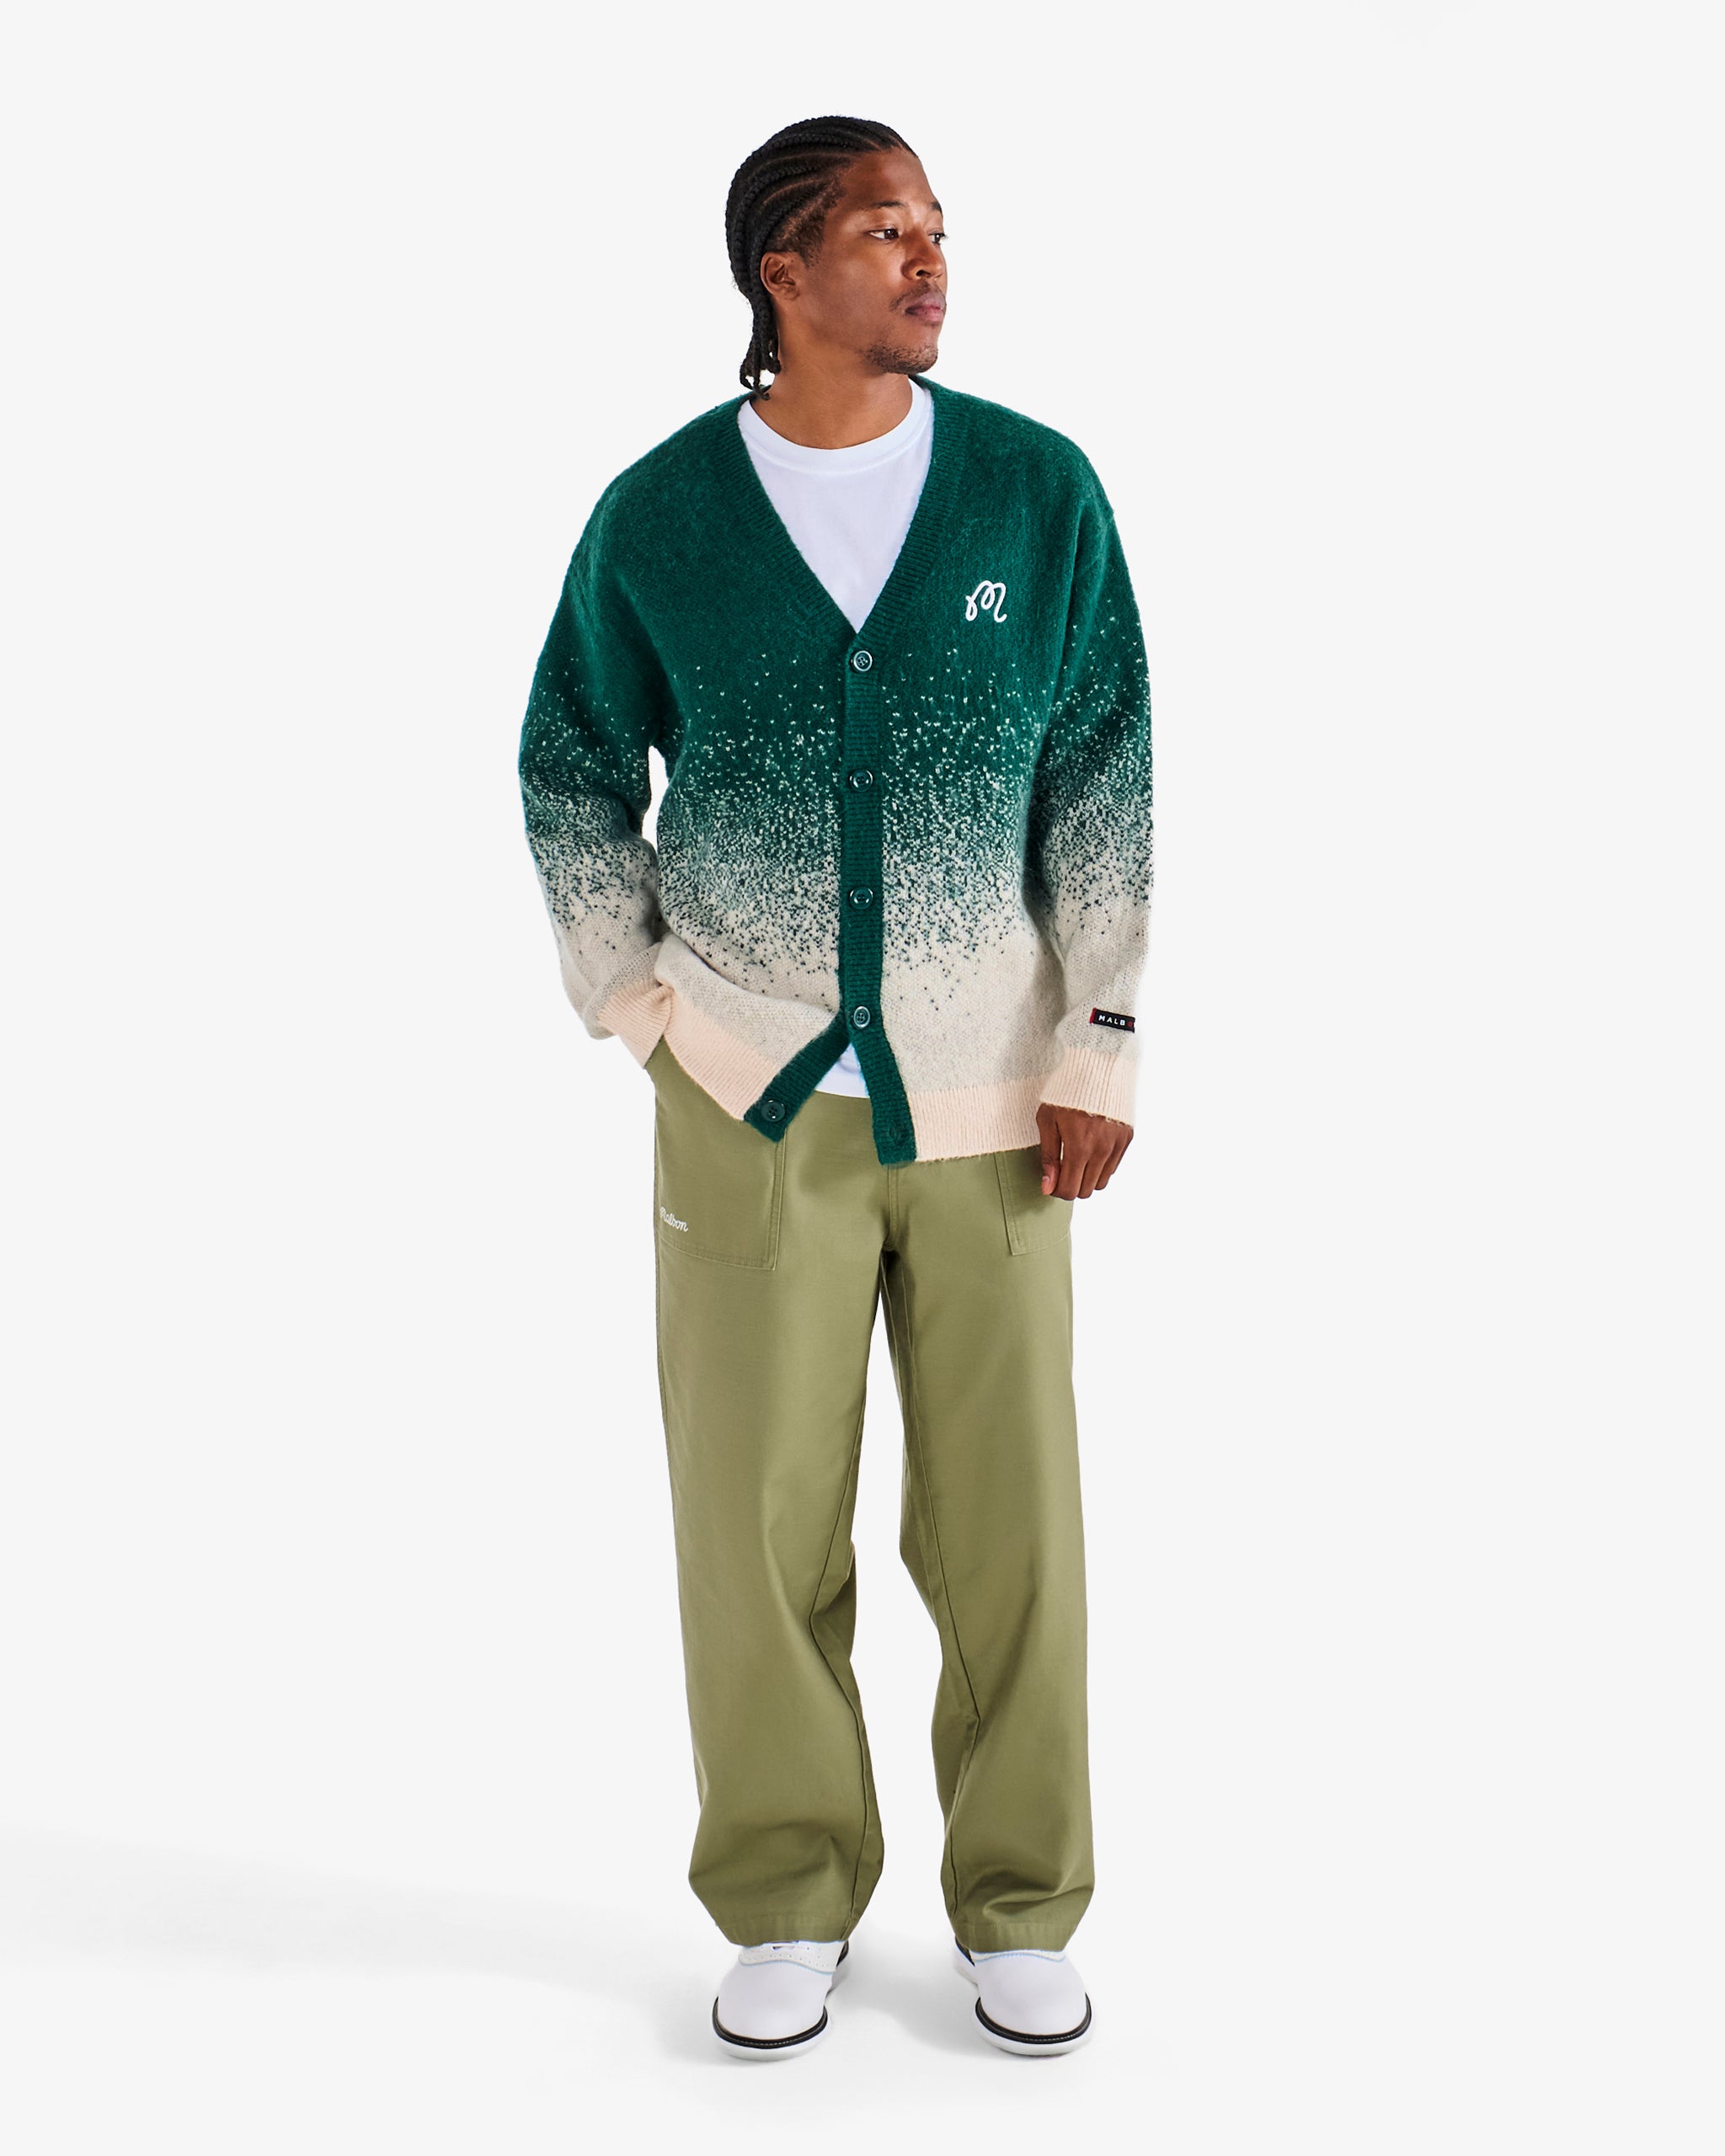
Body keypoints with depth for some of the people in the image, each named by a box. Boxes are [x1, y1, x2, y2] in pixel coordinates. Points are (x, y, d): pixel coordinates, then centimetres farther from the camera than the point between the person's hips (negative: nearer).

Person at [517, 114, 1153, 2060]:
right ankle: (787, 1902, 26)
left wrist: (1101, 1040, -3)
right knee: (759, 1519, 6)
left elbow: (1105, 777, 2)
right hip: (751, 1095, 0)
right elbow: (572, 765, 11)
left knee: (1008, 1519, 6)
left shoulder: (1041, 491, -1)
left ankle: (1018, 1911, 25)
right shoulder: (657, 516, -2)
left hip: (990, 1096, 0)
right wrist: (630, 999, 4)